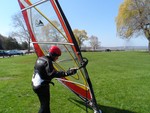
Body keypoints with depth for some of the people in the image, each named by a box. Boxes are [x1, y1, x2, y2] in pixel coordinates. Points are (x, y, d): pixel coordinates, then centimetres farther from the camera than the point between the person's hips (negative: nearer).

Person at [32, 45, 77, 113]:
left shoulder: (40, 58, 8)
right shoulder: (47, 61, -20)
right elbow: (53, 73, -32)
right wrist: (67, 73, -37)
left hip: (35, 84, 10)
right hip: (42, 86, -10)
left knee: (46, 103, 21)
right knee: (44, 105, 1)